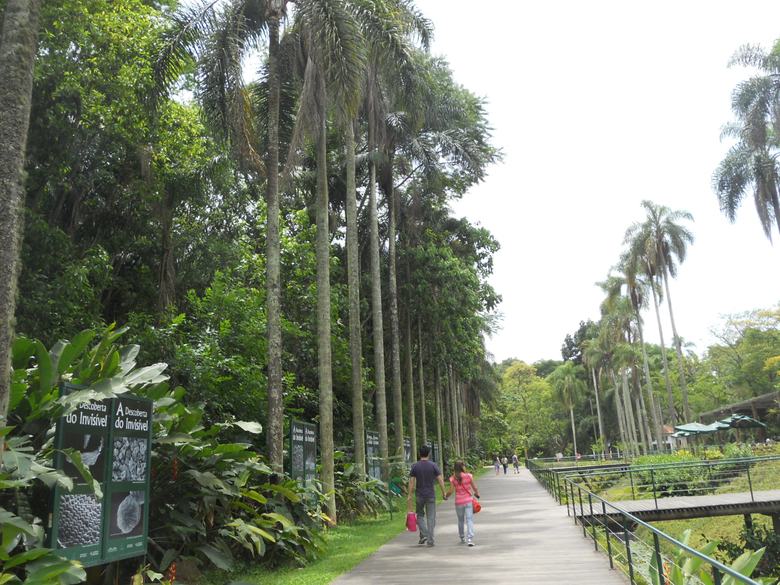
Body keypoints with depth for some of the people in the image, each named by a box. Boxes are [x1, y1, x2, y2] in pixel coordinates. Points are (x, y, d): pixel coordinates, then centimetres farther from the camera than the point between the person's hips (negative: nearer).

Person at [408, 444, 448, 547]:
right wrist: (443, 493, 2)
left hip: (419, 495, 0)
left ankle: (423, 535, 0)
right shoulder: (433, 465, -5)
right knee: (431, 517, 5)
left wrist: (409, 495, -1)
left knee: (420, 515, 16)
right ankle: (430, 540, 5)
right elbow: (440, 480, -6)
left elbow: (411, 482, -5)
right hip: (431, 495, 0)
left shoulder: (415, 466, -3)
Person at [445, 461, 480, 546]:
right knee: (469, 520, -2)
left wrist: (446, 496, 11)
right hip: (469, 501, -1)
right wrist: (477, 494, 18)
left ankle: (462, 538, 31)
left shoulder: (453, 479, -6)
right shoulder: (469, 476, -6)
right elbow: (475, 488, -2)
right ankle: (470, 539, -15)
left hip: (458, 502, 1)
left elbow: (451, 490, -8)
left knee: (460, 520, 18)